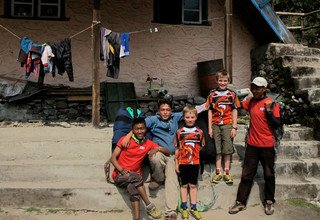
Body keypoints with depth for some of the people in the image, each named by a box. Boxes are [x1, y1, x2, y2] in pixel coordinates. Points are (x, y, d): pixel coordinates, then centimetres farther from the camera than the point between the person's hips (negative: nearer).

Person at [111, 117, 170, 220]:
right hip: (119, 175, -2)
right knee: (136, 177, -32)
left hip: (134, 177, 2)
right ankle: (149, 206, -23)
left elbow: (167, 152, 6)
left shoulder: (148, 143, 5)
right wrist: (122, 170, -23)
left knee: (133, 188, -31)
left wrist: (158, 148, -15)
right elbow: (113, 157, -6)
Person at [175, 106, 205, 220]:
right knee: (184, 185, 10)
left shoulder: (199, 132, -1)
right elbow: (177, 149, 1)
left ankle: (193, 208, 20)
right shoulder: (180, 132, -3)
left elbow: (200, 148, 6)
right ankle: (184, 208, 19)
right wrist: (176, 163, 0)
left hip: (195, 163, 1)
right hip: (183, 163, -1)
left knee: (193, 185, 10)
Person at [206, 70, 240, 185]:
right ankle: (218, 172, 14)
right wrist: (210, 127, 1)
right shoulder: (212, 94, 5)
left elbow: (234, 111, 3)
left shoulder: (232, 94, 4)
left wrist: (234, 127, -3)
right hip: (215, 125, 1)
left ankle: (227, 172, 10)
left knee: (227, 149, 2)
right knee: (217, 149, 6)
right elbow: (210, 111, 6)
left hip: (228, 124, -1)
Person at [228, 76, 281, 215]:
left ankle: (269, 202, 27)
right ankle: (240, 202, 15)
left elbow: (277, 124, -13)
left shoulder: (271, 103, -8)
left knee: (269, 175, 11)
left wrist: (269, 110, -22)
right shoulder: (250, 102, 5)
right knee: (246, 175, 8)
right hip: (252, 145, 4)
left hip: (267, 146, -3)